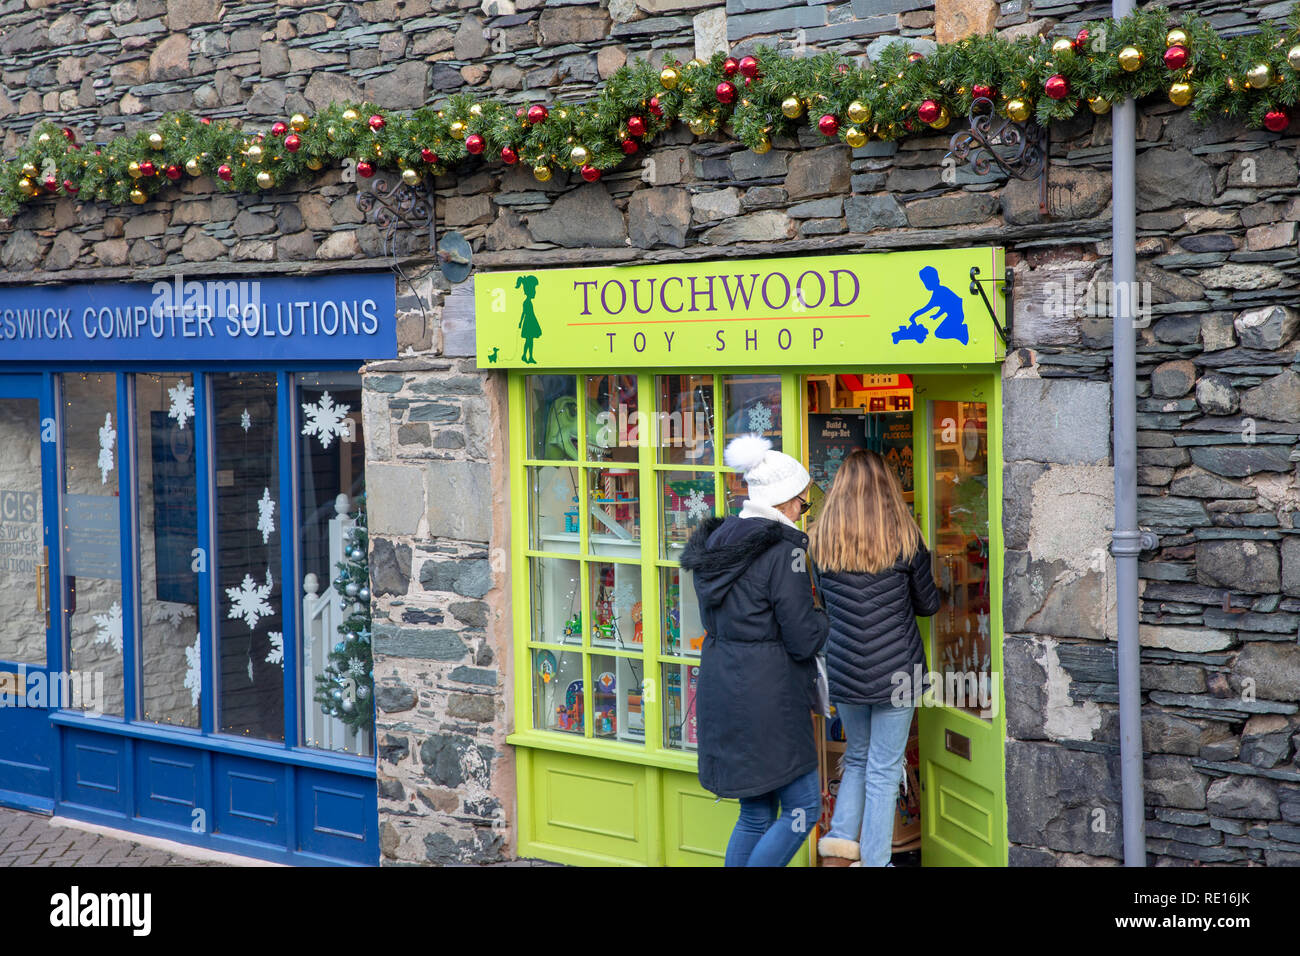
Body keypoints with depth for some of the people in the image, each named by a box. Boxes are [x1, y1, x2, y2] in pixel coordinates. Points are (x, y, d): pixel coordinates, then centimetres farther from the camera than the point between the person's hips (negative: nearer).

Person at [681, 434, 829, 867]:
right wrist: (828, 614, 5)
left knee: (755, 815, 16)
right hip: (767, 696, -8)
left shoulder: (716, 542, 10)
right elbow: (804, 639, -15)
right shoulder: (784, 549, -15)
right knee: (803, 807, 3)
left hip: (721, 689, 9)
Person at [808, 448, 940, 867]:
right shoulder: (904, 539, -9)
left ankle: (840, 841, 10)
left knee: (856, 757, 22)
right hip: (895, 671, -3)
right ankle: (874, 861, 9)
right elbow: (928, 604, 4)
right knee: (884, 770, 5)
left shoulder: (820, 540, -1)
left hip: (843, 671, 3)